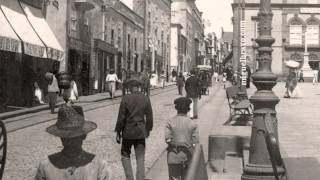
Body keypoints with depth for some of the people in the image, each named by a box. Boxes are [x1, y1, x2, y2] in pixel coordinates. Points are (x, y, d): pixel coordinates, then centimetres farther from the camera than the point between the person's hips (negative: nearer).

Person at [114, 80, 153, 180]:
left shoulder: (125, 99, -10)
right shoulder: (146, 99, -2)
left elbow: (121, 117, -9)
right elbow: (149, 117, 2)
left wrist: (118, 132, 0)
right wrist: (148, 129, 18)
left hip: (128, 131, -2)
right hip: (141, 132, 2)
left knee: (125, 155, 16)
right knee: (140, 159, 7)